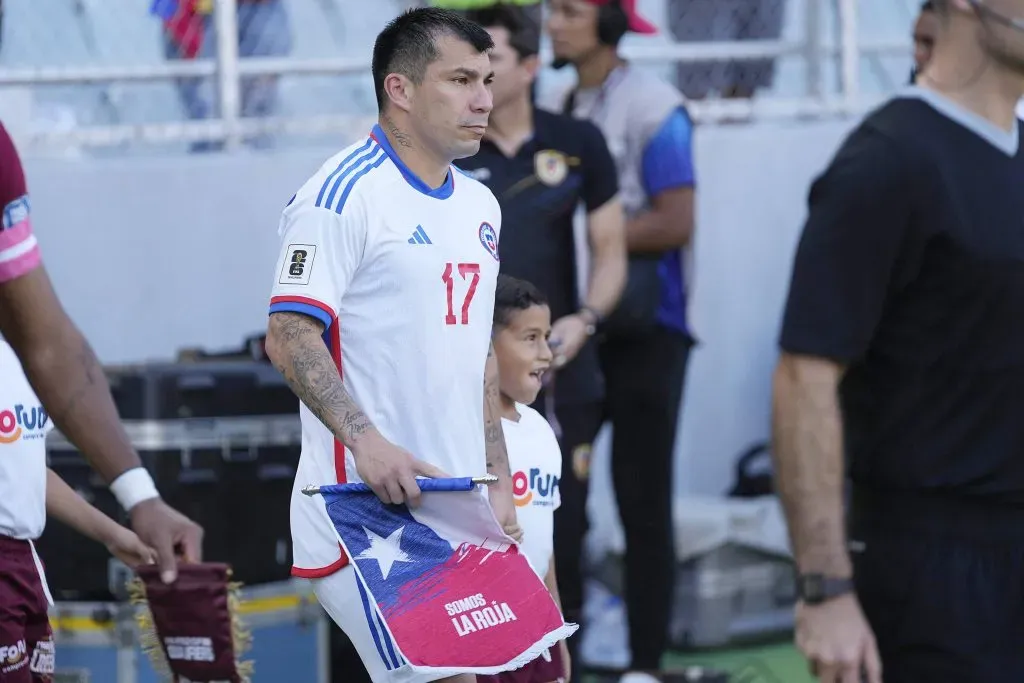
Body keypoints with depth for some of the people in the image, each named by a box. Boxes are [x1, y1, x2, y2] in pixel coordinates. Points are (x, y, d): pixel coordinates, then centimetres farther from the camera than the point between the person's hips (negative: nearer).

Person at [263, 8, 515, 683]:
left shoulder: (480, 205, 17)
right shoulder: (346, 192, -10)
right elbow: (289, 335, -16)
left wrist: (498, 484, 18)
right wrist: (365, 440, -28)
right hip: (368, 505, -8)